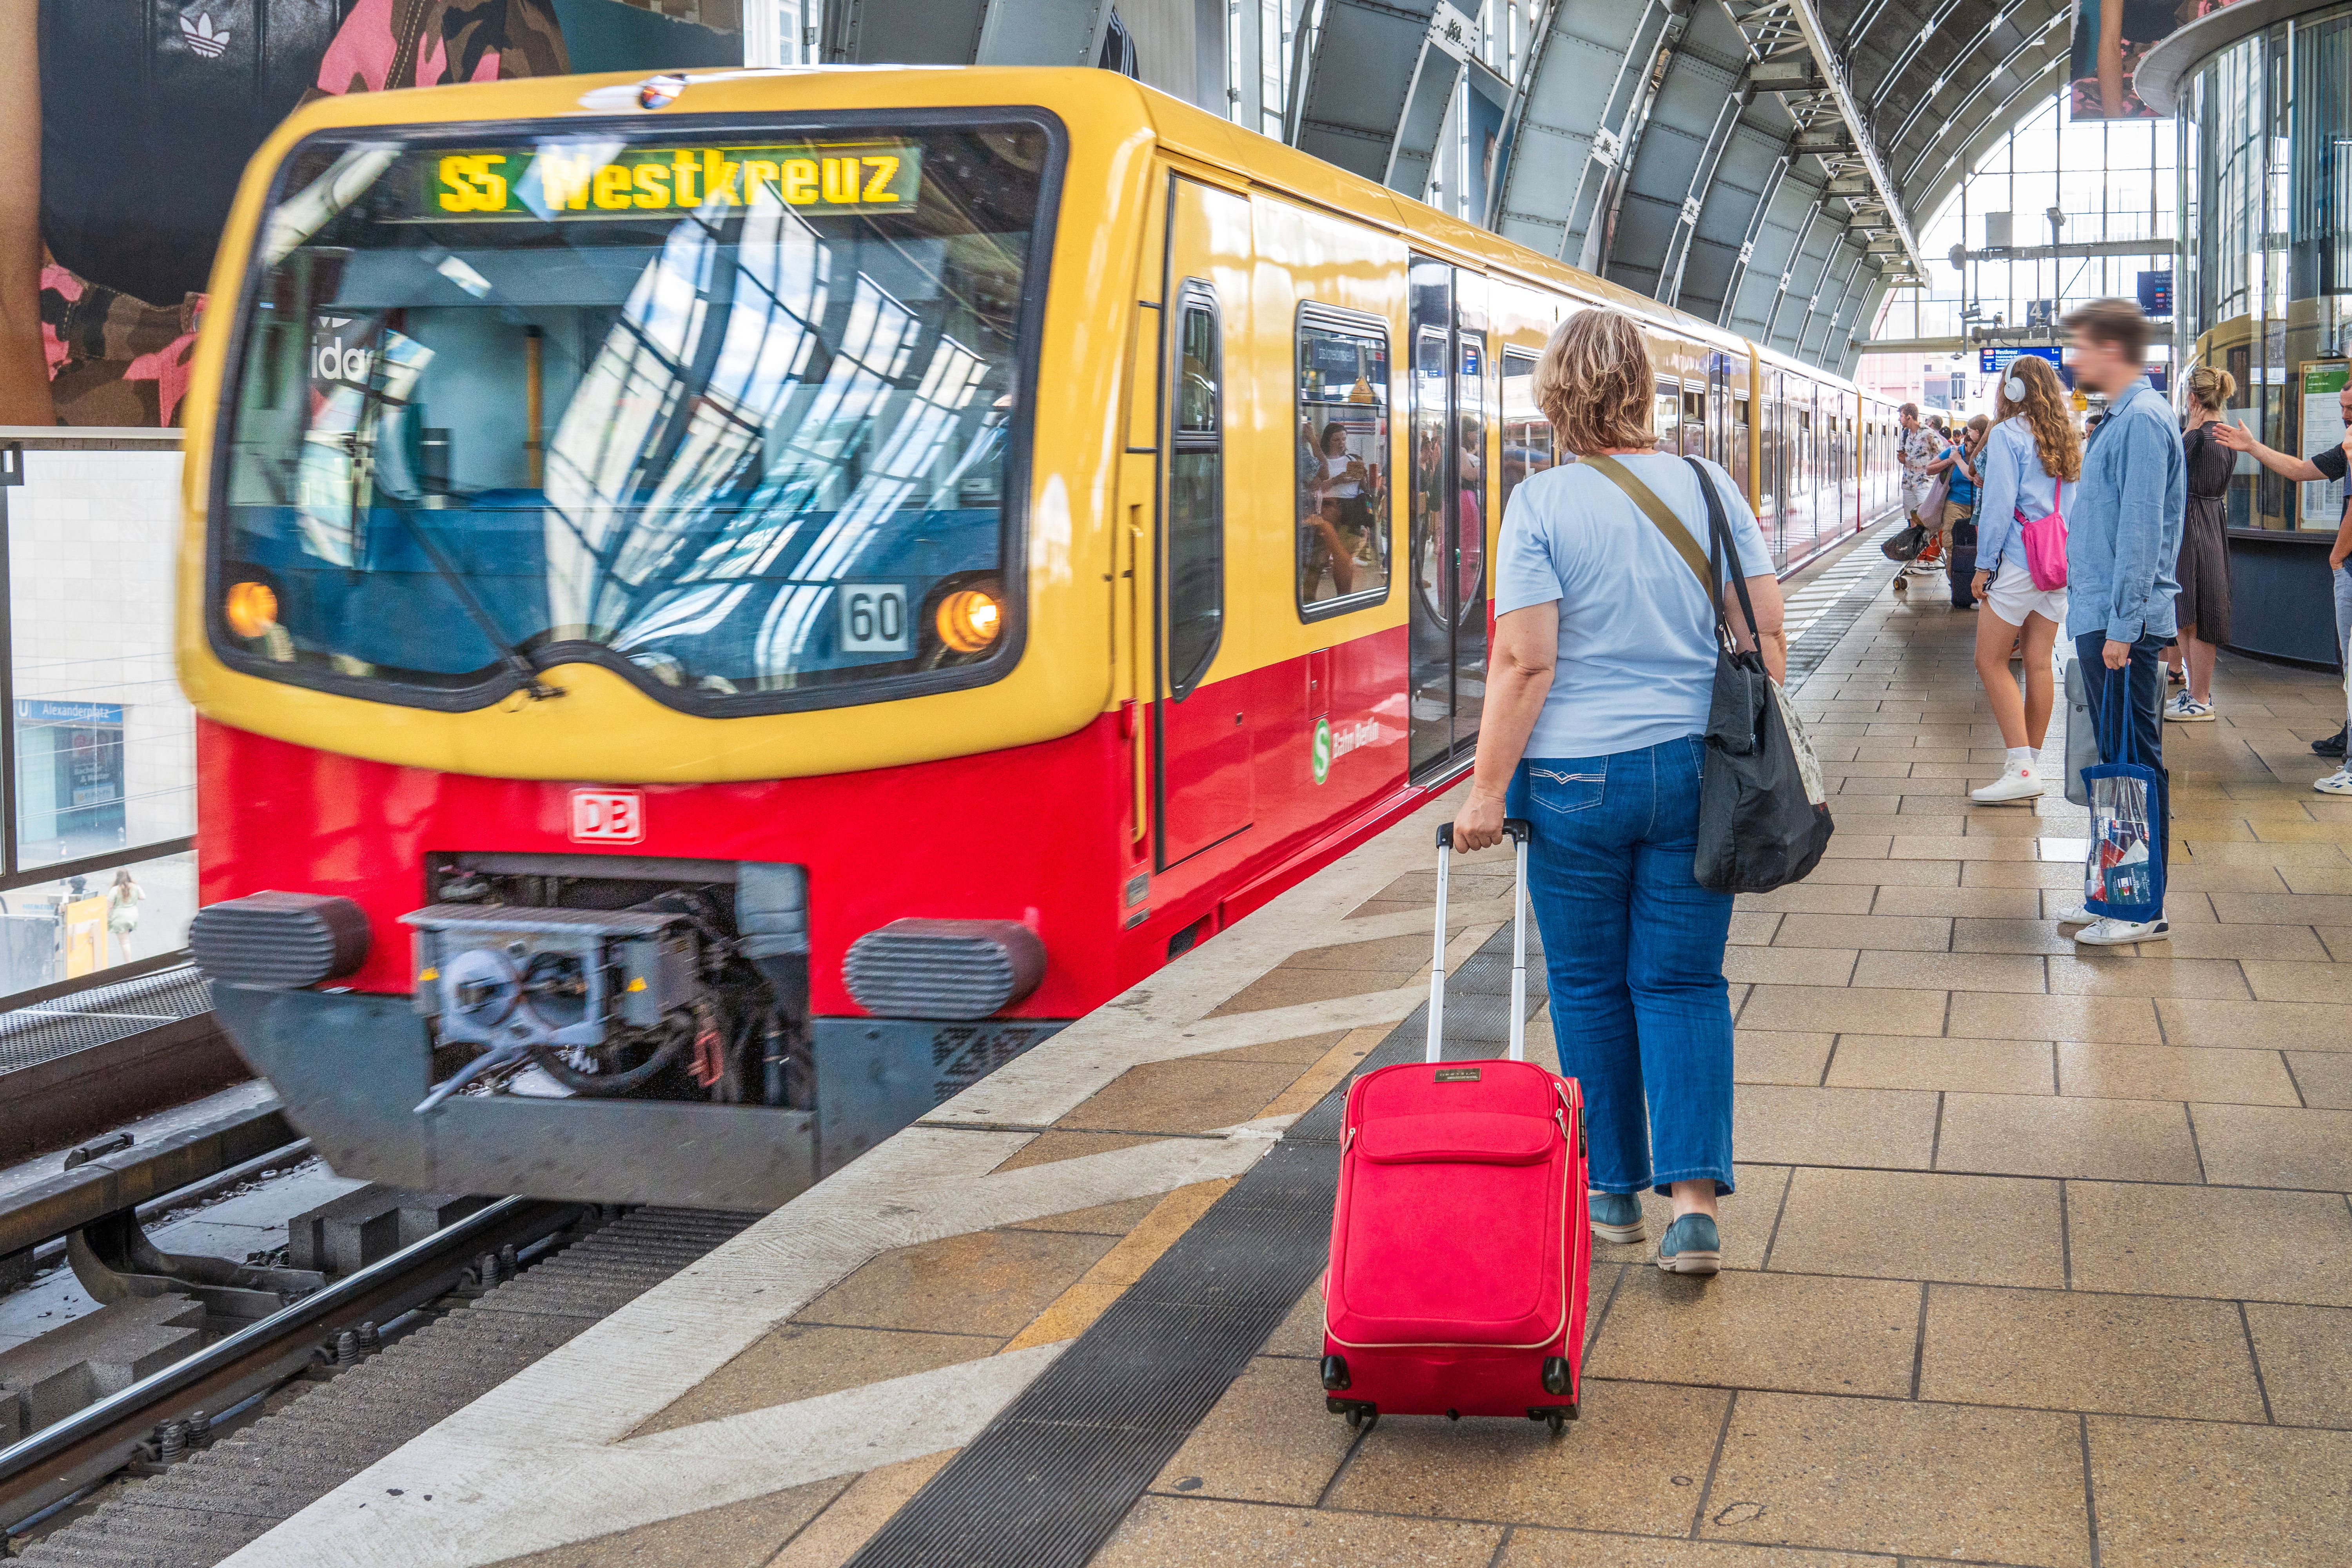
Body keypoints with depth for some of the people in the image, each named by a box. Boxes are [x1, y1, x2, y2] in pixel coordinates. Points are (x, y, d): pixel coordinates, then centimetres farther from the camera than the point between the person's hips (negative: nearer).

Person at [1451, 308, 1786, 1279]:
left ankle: (1613, 1193, 21)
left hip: (1576, 776, -3)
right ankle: (1694, 1199, -2)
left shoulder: (1540, 504, -9)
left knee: (1590, 986, 11)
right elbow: (1766, 635, 4)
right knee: (1683, 982, 8)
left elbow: (1524, 663, -14)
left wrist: (1487, 791, -8)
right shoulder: (1711, 488, 2)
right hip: (1697, 766, 3)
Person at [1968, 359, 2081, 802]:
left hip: (2019, 562, -7)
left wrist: (1984, 565, -8)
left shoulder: (2007, 435, -8)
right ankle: (2032, 762, 16)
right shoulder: (2068, 439, 13)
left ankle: (2022, 769, -11)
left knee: (1990, 662, -3)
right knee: (2039, 663, 11)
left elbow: (1999, 504, -13)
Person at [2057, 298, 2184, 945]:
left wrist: (2122, 627, -21)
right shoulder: (2119, 418, 16)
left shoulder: (2143, 419, -15)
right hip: (2099, 619, 10)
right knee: (2116, 761, 14)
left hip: (2123, 624, -10)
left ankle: (2145, 910, 2)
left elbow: (2141, 531, -20)